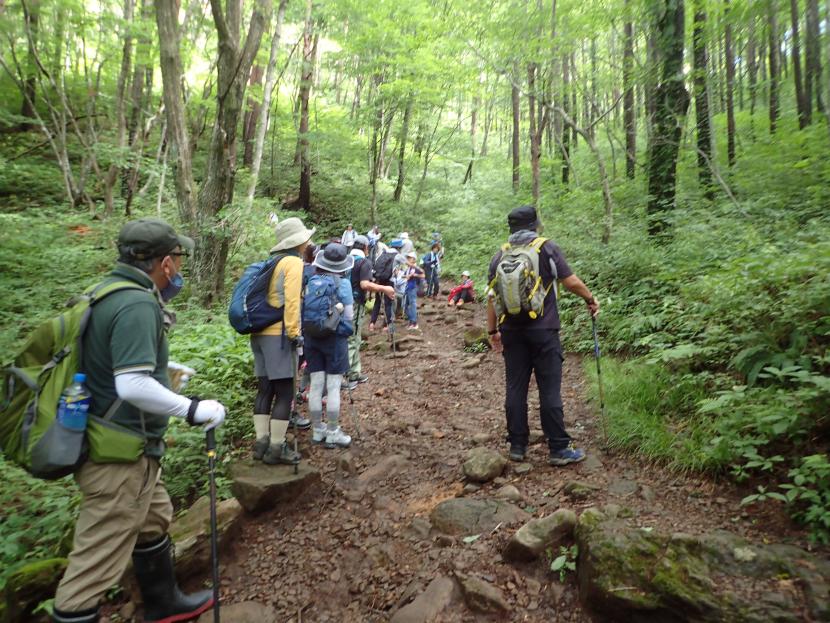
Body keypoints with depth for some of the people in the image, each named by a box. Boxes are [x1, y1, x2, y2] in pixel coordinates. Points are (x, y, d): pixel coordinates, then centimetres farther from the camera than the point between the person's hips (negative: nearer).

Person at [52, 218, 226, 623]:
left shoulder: (108, 291, 5)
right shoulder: (137, 305, -24)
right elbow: (133, 385, -31)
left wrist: (165, 370, 17)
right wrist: (192, 410, -22)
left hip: (115, 442, 11)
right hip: (119, 455, -11)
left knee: (153, 522, 26)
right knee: (96, 563, 3)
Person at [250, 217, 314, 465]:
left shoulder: (275, 263, 18)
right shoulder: (294, 262, -7)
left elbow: (270, 298, 18)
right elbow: (292, 299, -17)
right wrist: (294, 331, -18)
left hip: (261, 333, 9)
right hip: (278, 334, -9)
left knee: (265, 389, 10)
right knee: (284, 393, -3)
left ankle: (262, 442, 15)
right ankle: (276, 448, 0)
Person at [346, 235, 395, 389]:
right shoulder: (364, 262, -10)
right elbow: (365, 284, -22)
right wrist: (385, 289, -13)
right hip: (355, 303, -7)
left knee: (355, 339, 17)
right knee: (351, 340, -1)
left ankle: (355, 373, 25)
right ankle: (343, 377, -1)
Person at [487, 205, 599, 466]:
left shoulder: (499, 256, 8)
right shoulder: (547, 248, -1)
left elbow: (491, 297, 8)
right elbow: (571, 281, -4)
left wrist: (492, 331, 16)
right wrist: (591, 300, 13)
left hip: (512, 331, 4)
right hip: (543, 330, -3)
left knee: (515, 388, 9)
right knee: (549, 390, 1)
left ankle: (517, 446, 16)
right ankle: (559, 449, 7)